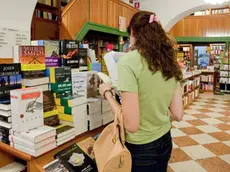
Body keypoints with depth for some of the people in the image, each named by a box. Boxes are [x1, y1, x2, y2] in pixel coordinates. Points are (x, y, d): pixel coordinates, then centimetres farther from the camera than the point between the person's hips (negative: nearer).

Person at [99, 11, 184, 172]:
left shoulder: (129, 61, -22)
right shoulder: (170, 62, -2)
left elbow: (131, 125, -23)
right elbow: (178, 114, 1)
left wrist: (107, 93, -10)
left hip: (141, 149, -5)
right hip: (165, 143, 6)